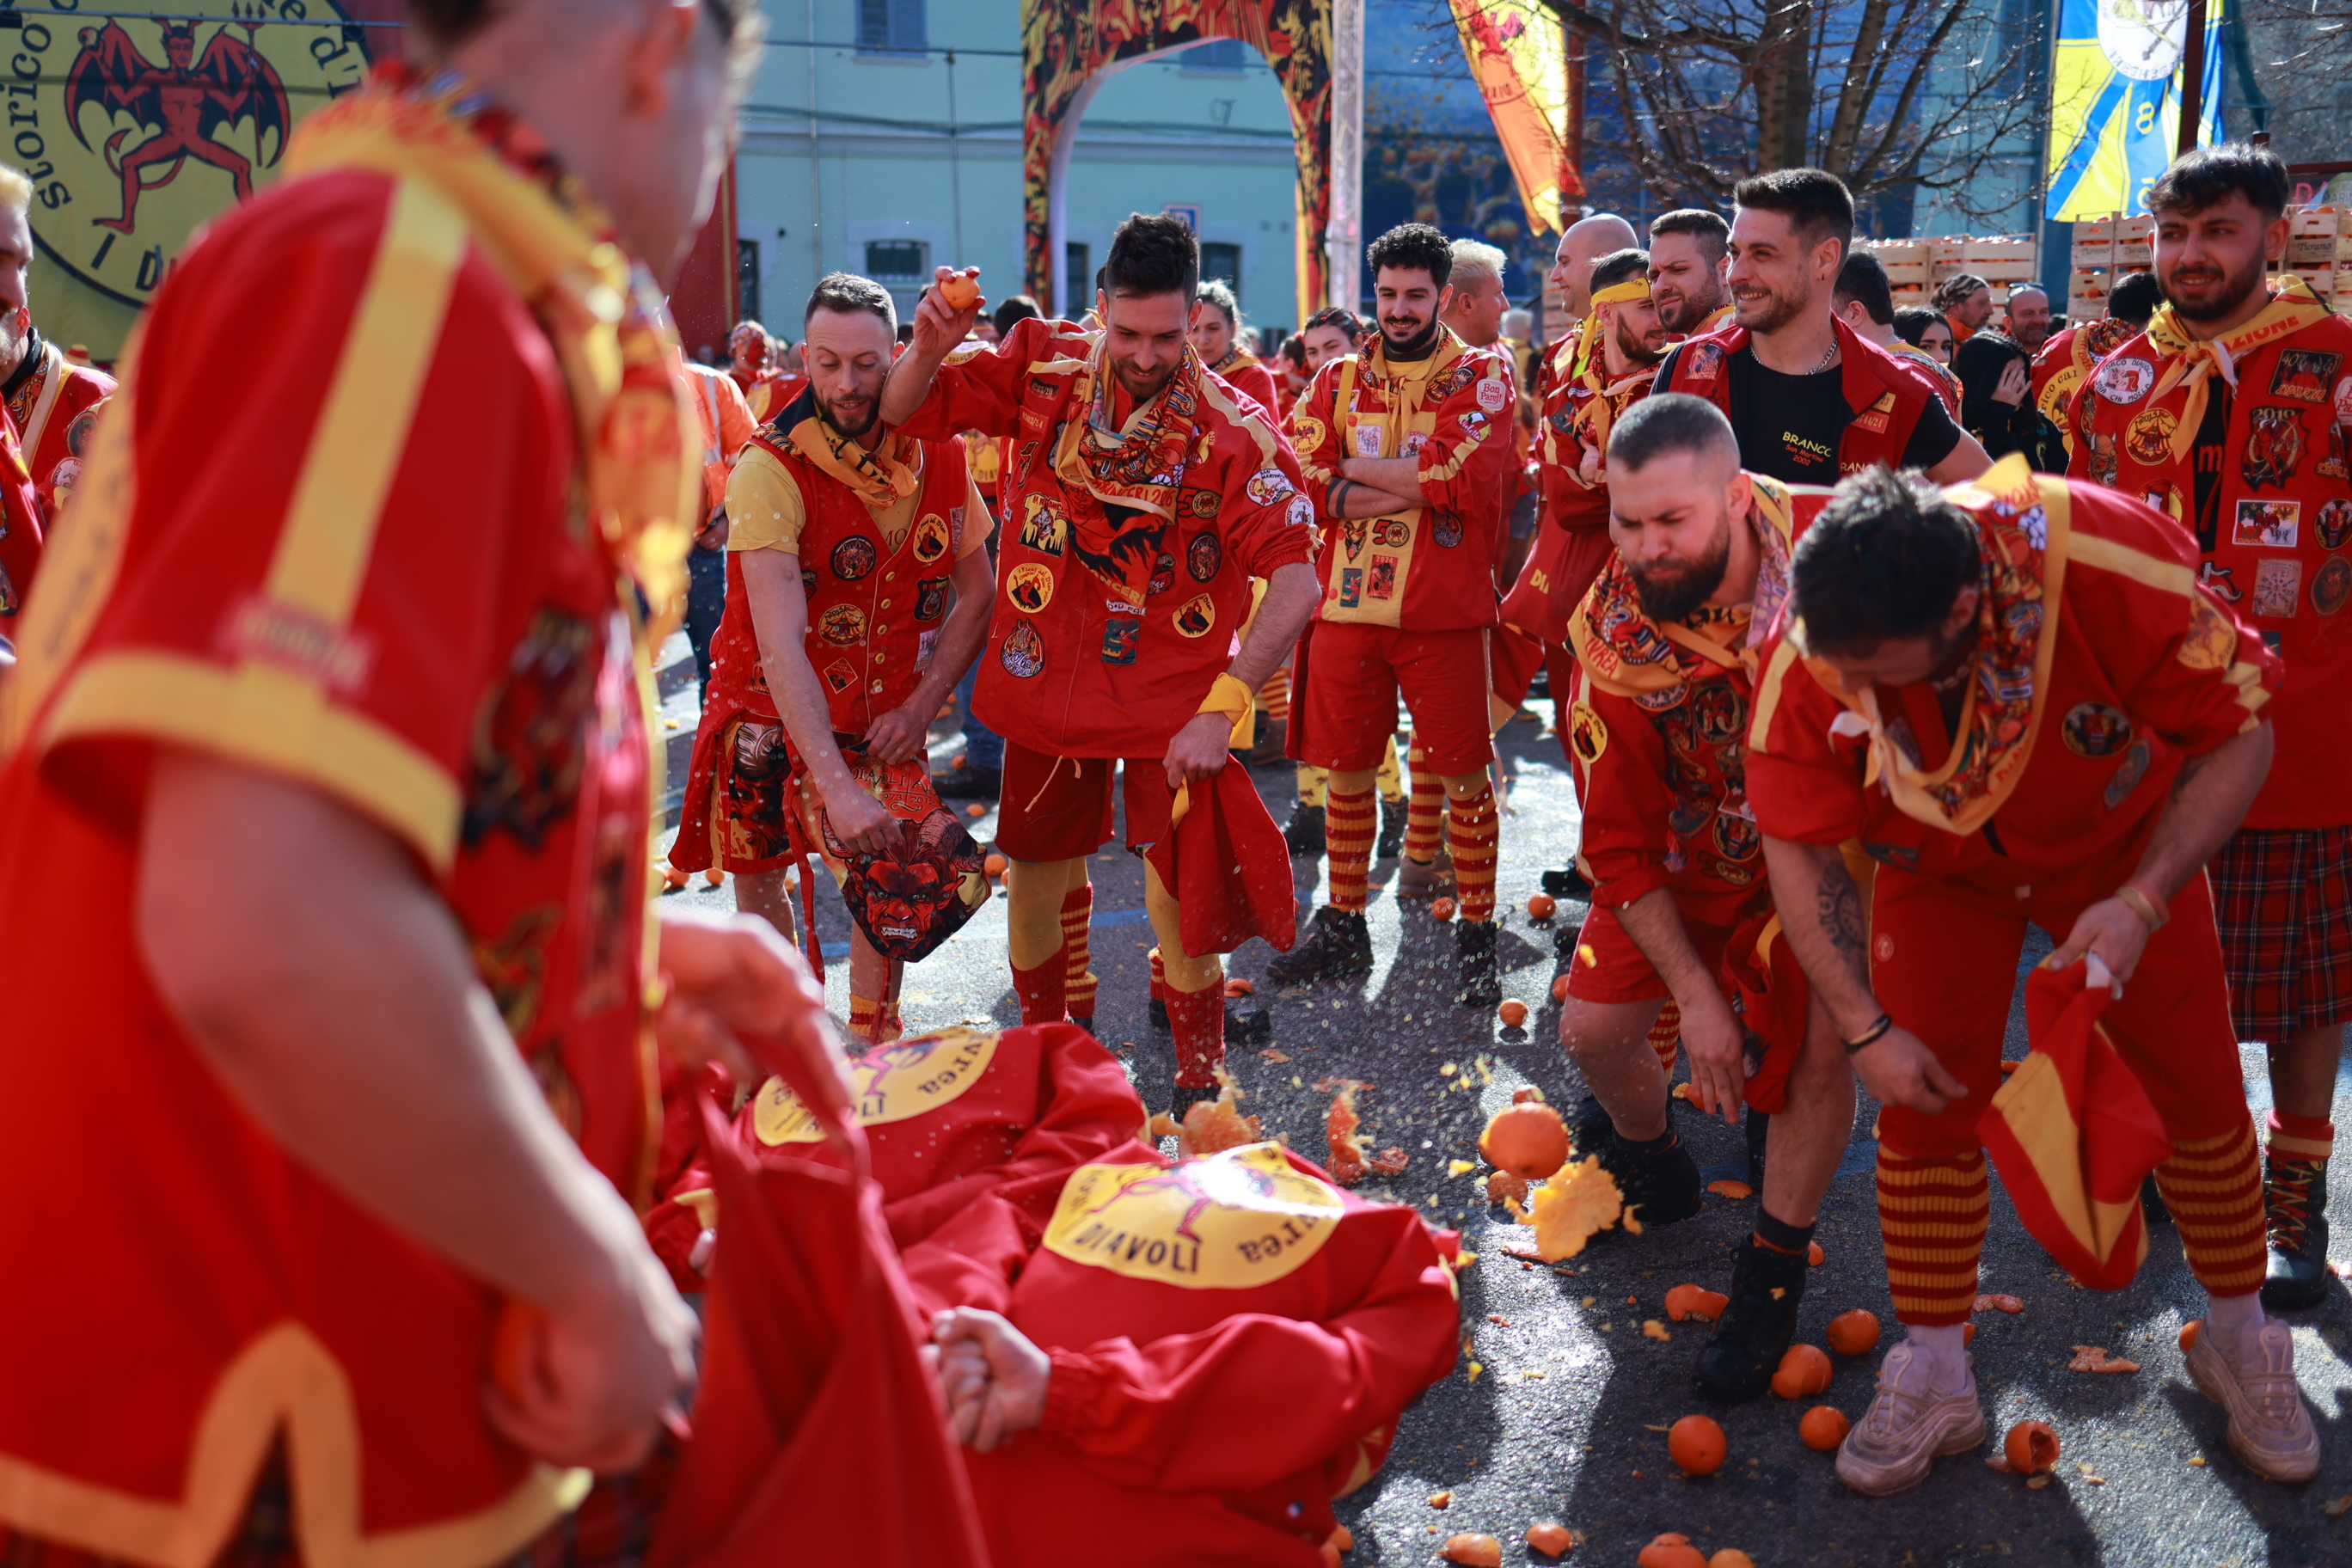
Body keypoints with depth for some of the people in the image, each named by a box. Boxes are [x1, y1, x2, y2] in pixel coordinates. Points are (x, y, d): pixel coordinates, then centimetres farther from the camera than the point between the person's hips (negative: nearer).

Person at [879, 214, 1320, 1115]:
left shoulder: (1230, 430, -15)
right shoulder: (1042, 366, -4)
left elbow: (1296, 583, -19)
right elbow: (902, 414, 5)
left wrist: (1221, 709, -25)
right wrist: (929, 348, -17)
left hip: (1172, 699, -3)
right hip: (1046, 682, 3)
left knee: (1177, 904, -5)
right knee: (1033, 882, 13)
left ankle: (1199, 1078, 21)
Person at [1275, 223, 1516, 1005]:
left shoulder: (1482, 376, 1)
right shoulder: (1337, 380, 11)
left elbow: (1464, 482, -15)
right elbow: (1298, 480, -4)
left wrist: (1354, 472, -7)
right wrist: (1415, 486, -14)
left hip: (1444, 613, -3)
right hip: (1347, 604, 4)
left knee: (1463, 774, 2)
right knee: (1348, 770, 11)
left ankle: (1476, 936, 15)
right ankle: (1343, 926, 25)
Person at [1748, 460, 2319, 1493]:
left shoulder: (2114, 561, -40)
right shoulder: (1810, 652, -33)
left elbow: (2238, 735, -23)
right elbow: (1798, 847, -18)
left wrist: (2142, 902, -32)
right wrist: (1867, 1029, -19)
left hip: (2119, 844, 0)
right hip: (1936, 868, 1)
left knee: (2201, 1089, 6)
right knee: (1926, 1105, -5)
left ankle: (2240, 1344, 30)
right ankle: (1935, 1385, 12)